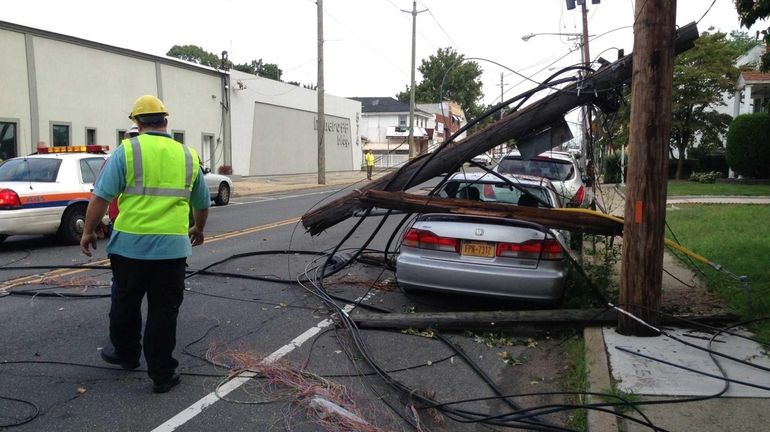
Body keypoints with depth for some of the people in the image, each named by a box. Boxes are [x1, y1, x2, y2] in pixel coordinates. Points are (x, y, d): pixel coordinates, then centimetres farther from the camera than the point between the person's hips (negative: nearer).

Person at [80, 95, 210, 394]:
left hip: (130, 244, -1)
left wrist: (88, 231, 6)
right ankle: (162, 374, 12)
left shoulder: (126, 151, -2)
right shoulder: (188, 156, 9)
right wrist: (198, 229, 35)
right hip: (172, 246, 2)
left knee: (125, 304, 19)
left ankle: (126, 355, 37)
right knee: (164, 310, 7)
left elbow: (101, 196, -6)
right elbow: (203, 203, 18)